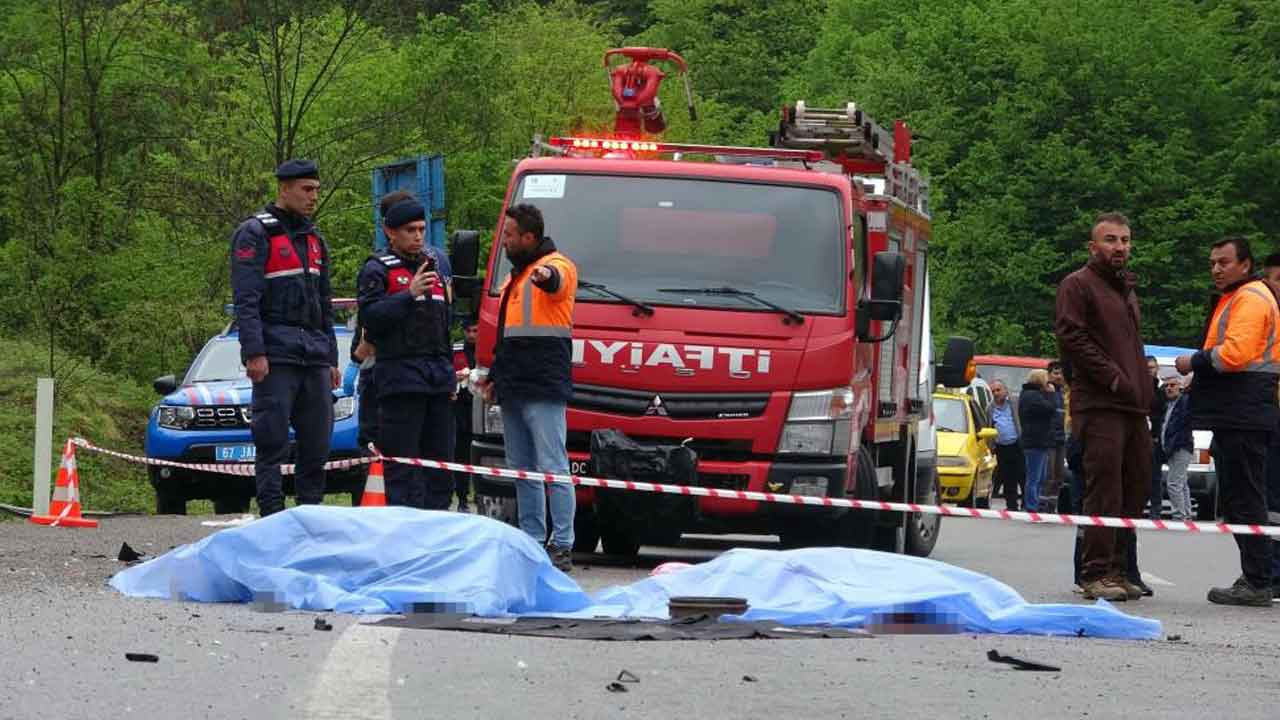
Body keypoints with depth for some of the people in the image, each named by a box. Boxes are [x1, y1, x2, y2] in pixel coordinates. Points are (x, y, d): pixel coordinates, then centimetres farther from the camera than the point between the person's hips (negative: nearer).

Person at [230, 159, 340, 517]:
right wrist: (254, 352, -19)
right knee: (272, 441, -7)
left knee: (317, 442, 5)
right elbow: (246, 300, -11)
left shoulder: (314, 238, 21)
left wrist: (331, 359, 20)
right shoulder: (255, 234, -3)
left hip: (314, 358, 7)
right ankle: (273, 519, -7)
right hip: (275, 355, -7)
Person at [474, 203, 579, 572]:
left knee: (552, 468, -9)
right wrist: (494, 376, 27)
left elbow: (556, 280, -32)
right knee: (522, 470, 11)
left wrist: (546, 276, -55)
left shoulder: (557, 266, -5)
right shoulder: (516, 276, 23)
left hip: (545, 389, -10)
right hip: (513, 390, 10)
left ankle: (562, 545, -8)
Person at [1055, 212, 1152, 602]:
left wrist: (1143, 389, 16)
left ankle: (1117, 569, 14)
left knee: (1135, 492, 8)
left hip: (1134, 407, 9)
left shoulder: (1126, 288, 25)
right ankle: (1097, 574, -11)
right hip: (1100, 406, -9)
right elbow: (1072, 338, -13)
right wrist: (1114, 378, -16)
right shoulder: (1078, 285, -2)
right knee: (1105, 492, -12)